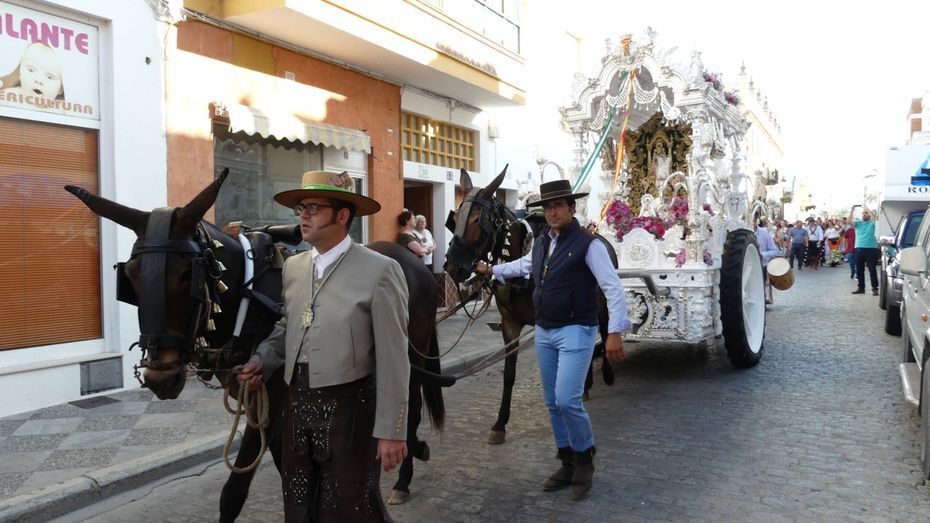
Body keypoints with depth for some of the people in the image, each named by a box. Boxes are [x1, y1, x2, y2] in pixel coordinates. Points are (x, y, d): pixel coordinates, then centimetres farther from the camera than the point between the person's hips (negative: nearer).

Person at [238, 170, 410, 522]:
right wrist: (262, 362, 1)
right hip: (297, 405, 6)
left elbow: (393, 359, -14)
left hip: (348, 409, -6)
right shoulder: (293, 267, 6)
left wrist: (391, 431, -15)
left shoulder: (380, 271, -14)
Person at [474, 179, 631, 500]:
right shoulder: (541, 244, 7)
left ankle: (585, 458, 10)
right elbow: (522, 266, 30)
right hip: (543, 332, 7)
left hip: (575, 332, -7)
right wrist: (491, 270, 36)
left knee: (567, 400, -15)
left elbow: (613, 288, -17)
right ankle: (568, 463, 26)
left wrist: (615, 332, -24)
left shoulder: (588, 244, -13)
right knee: (553, 403, 11)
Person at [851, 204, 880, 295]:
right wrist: (852, 210, -10)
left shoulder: (872, 223, 3)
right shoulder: (858, 223, 11)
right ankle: (861, 287, 18)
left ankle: (875, 288, 0)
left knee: (872, 269, -2)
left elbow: (874, 217, -17)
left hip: (871, 248, -4)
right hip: (859, 248, 4)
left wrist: (866, 208, -11)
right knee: (859, 270, 9)